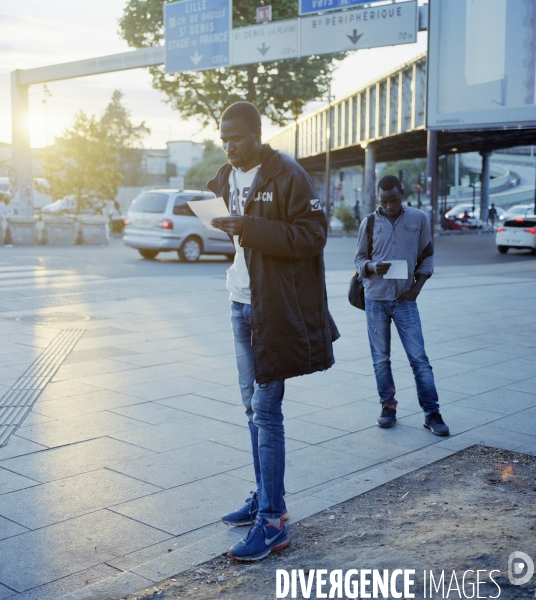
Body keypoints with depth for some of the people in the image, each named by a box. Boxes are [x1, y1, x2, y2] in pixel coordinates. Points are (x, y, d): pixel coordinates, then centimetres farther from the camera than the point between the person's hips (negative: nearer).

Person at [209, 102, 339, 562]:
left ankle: (272, 521, 0)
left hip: (277, 309, -8)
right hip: (241, 305, 8)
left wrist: (252, 228, -25)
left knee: (266, 411, -8)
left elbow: (313, 235, -18)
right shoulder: (226, 177, 13)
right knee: (253, 406, 14)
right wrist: (215, 221, 3)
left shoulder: (288, 176, -11)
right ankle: (265, 497, 27)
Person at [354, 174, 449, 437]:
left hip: (405, 299, -1)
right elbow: (359, 259, 6)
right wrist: (372, 267, -17)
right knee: (381, 358, 7)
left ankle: (432, 413, 3)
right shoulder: (369, 222, 3)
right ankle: (388, 407, 20)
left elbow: (427, 257, 7)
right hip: (376, 299, 1)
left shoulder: (419, 219, 2)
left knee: (419, 358, -3)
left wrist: (417, 287, -5)